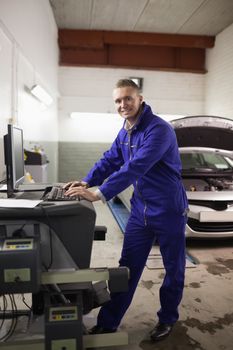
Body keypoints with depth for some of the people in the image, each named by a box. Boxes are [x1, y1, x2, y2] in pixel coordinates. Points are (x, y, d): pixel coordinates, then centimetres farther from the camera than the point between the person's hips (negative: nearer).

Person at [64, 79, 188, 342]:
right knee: (127, 268, 11)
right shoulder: (124, 133, 7)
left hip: (169, 211, -6)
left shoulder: (159, 129, -21)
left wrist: (98, 194, -34)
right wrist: (87, 182, -7)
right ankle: (108, 323, 22)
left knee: (174, 269, 13)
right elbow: (110, 160, 9)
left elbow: (135, 167, -31)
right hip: (140, 210, 7)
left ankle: (167, 319, 35)